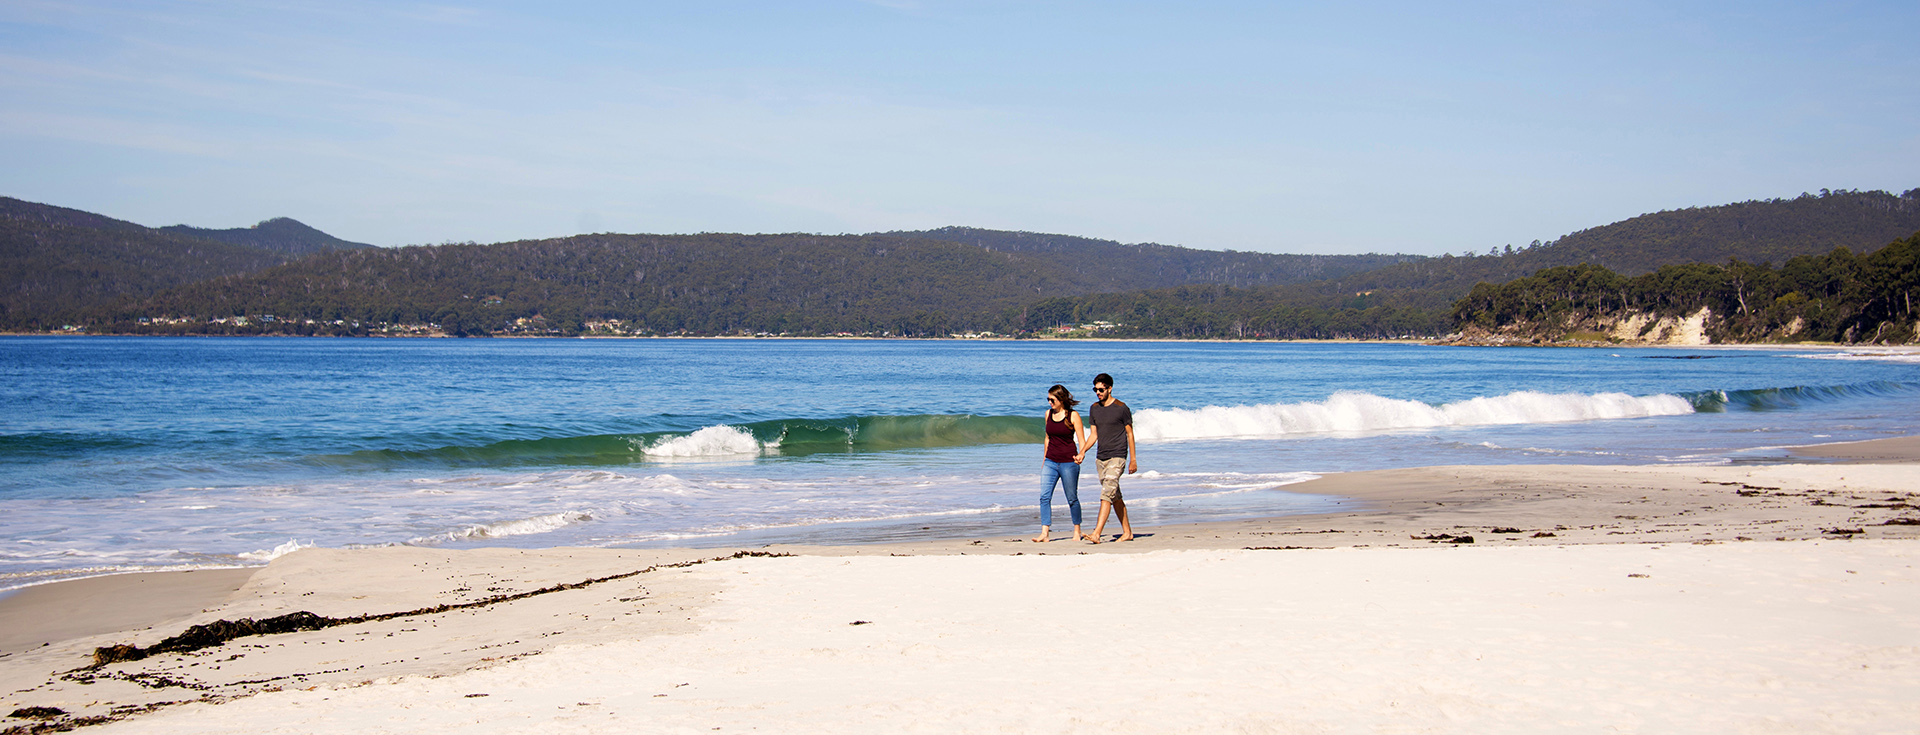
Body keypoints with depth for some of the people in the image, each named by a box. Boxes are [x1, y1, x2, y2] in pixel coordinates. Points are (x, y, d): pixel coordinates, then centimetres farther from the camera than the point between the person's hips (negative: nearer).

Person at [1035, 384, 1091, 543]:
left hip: (1068, 462, -5)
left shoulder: (1073, 416, -7)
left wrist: (1081, 455, -26)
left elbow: (1082, 441, -7)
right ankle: (1045, 533, -9)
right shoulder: (1049, 414, 8)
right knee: (1044, 496, -7)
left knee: (1072, 498, 5)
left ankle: (1077, 531, 21)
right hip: (1051, 462, 5)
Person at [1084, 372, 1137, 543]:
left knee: (1106, 494, -17)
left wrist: (1133, 459, -2)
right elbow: (1093, 435, 13)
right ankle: (1127, 532, 21)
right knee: (1115, 497, 12)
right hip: (1101, 458, 7)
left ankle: (1097, 534, -24)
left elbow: (1130, 433, -2)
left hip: (1117, 456, -7)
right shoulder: (1094, 409, 10)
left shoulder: (1121, 408, -7)